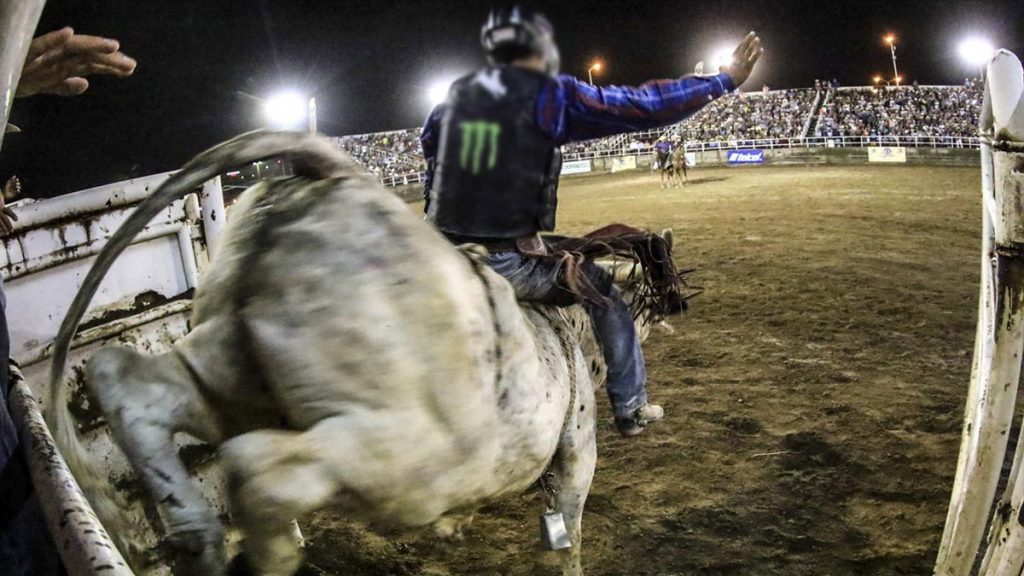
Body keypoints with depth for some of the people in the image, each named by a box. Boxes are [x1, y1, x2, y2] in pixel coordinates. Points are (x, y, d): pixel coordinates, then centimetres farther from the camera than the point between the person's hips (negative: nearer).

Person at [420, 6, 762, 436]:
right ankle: (630, 409, 27)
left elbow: (427, 145, 31)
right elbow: (645, 107, -2)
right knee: (601, 289, 19)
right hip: (508, 263, -4)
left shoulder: (457, 94, 11)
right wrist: (723, 81, 8)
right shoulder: (550, 95, -5)